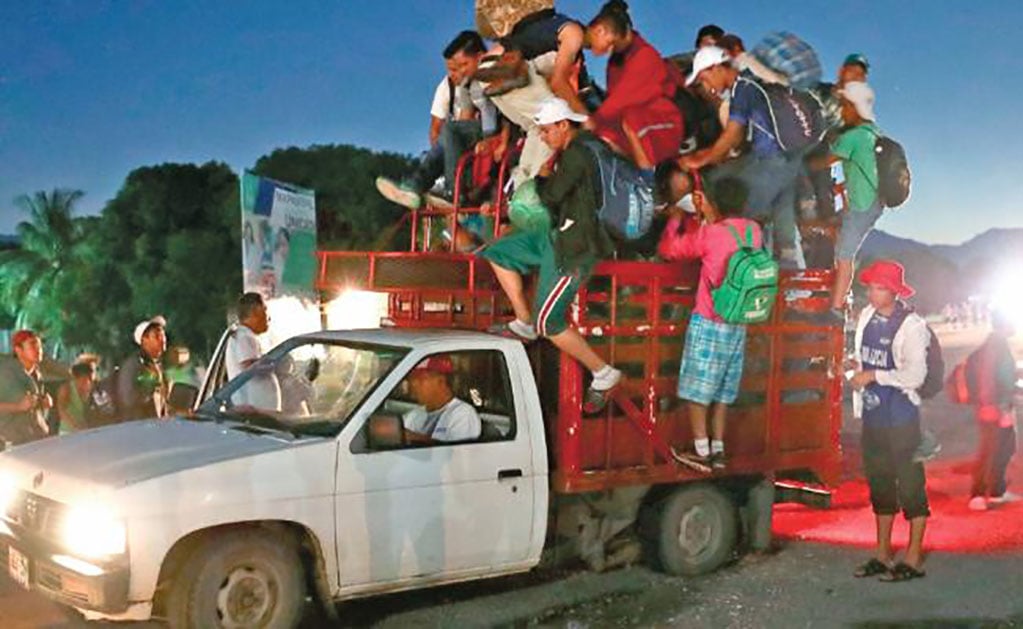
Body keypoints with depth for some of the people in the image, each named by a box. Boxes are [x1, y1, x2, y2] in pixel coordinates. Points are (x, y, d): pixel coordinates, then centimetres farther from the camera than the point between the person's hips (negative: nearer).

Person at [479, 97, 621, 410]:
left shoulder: (575, 155, -19)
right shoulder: (573, 151, 12)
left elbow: (551, 195, -23)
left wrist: (542, 178, -3)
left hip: (573, 246, -11)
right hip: (557, 235, 11)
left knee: (549, 323, -8)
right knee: (499, 252, 17)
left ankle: (603, 373, 2)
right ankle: (524, 323, 18)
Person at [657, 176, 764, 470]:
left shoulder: (710, 233, -16)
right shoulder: (754, 231, 2)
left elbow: (667, 249, -5)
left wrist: (675, 217, 9)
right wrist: (707, 217, 21)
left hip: (708, 323, -6)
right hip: (738, 325, 6)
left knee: (697, 389, 2)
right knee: (722, 390, 14)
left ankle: (701, 451, 2)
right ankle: (718, 449, 16)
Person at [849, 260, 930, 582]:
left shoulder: (911, 326, -13)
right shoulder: (867, 317, 7)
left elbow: (916, 374, -19)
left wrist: (873, 375, -17)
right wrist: (855, 366, 2)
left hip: (901, 417, -7)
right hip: (873, 414, 7)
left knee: (910, 485, 0)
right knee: (879, 483, 14)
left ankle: (913, 559, 8)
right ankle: (883, 554, 25)